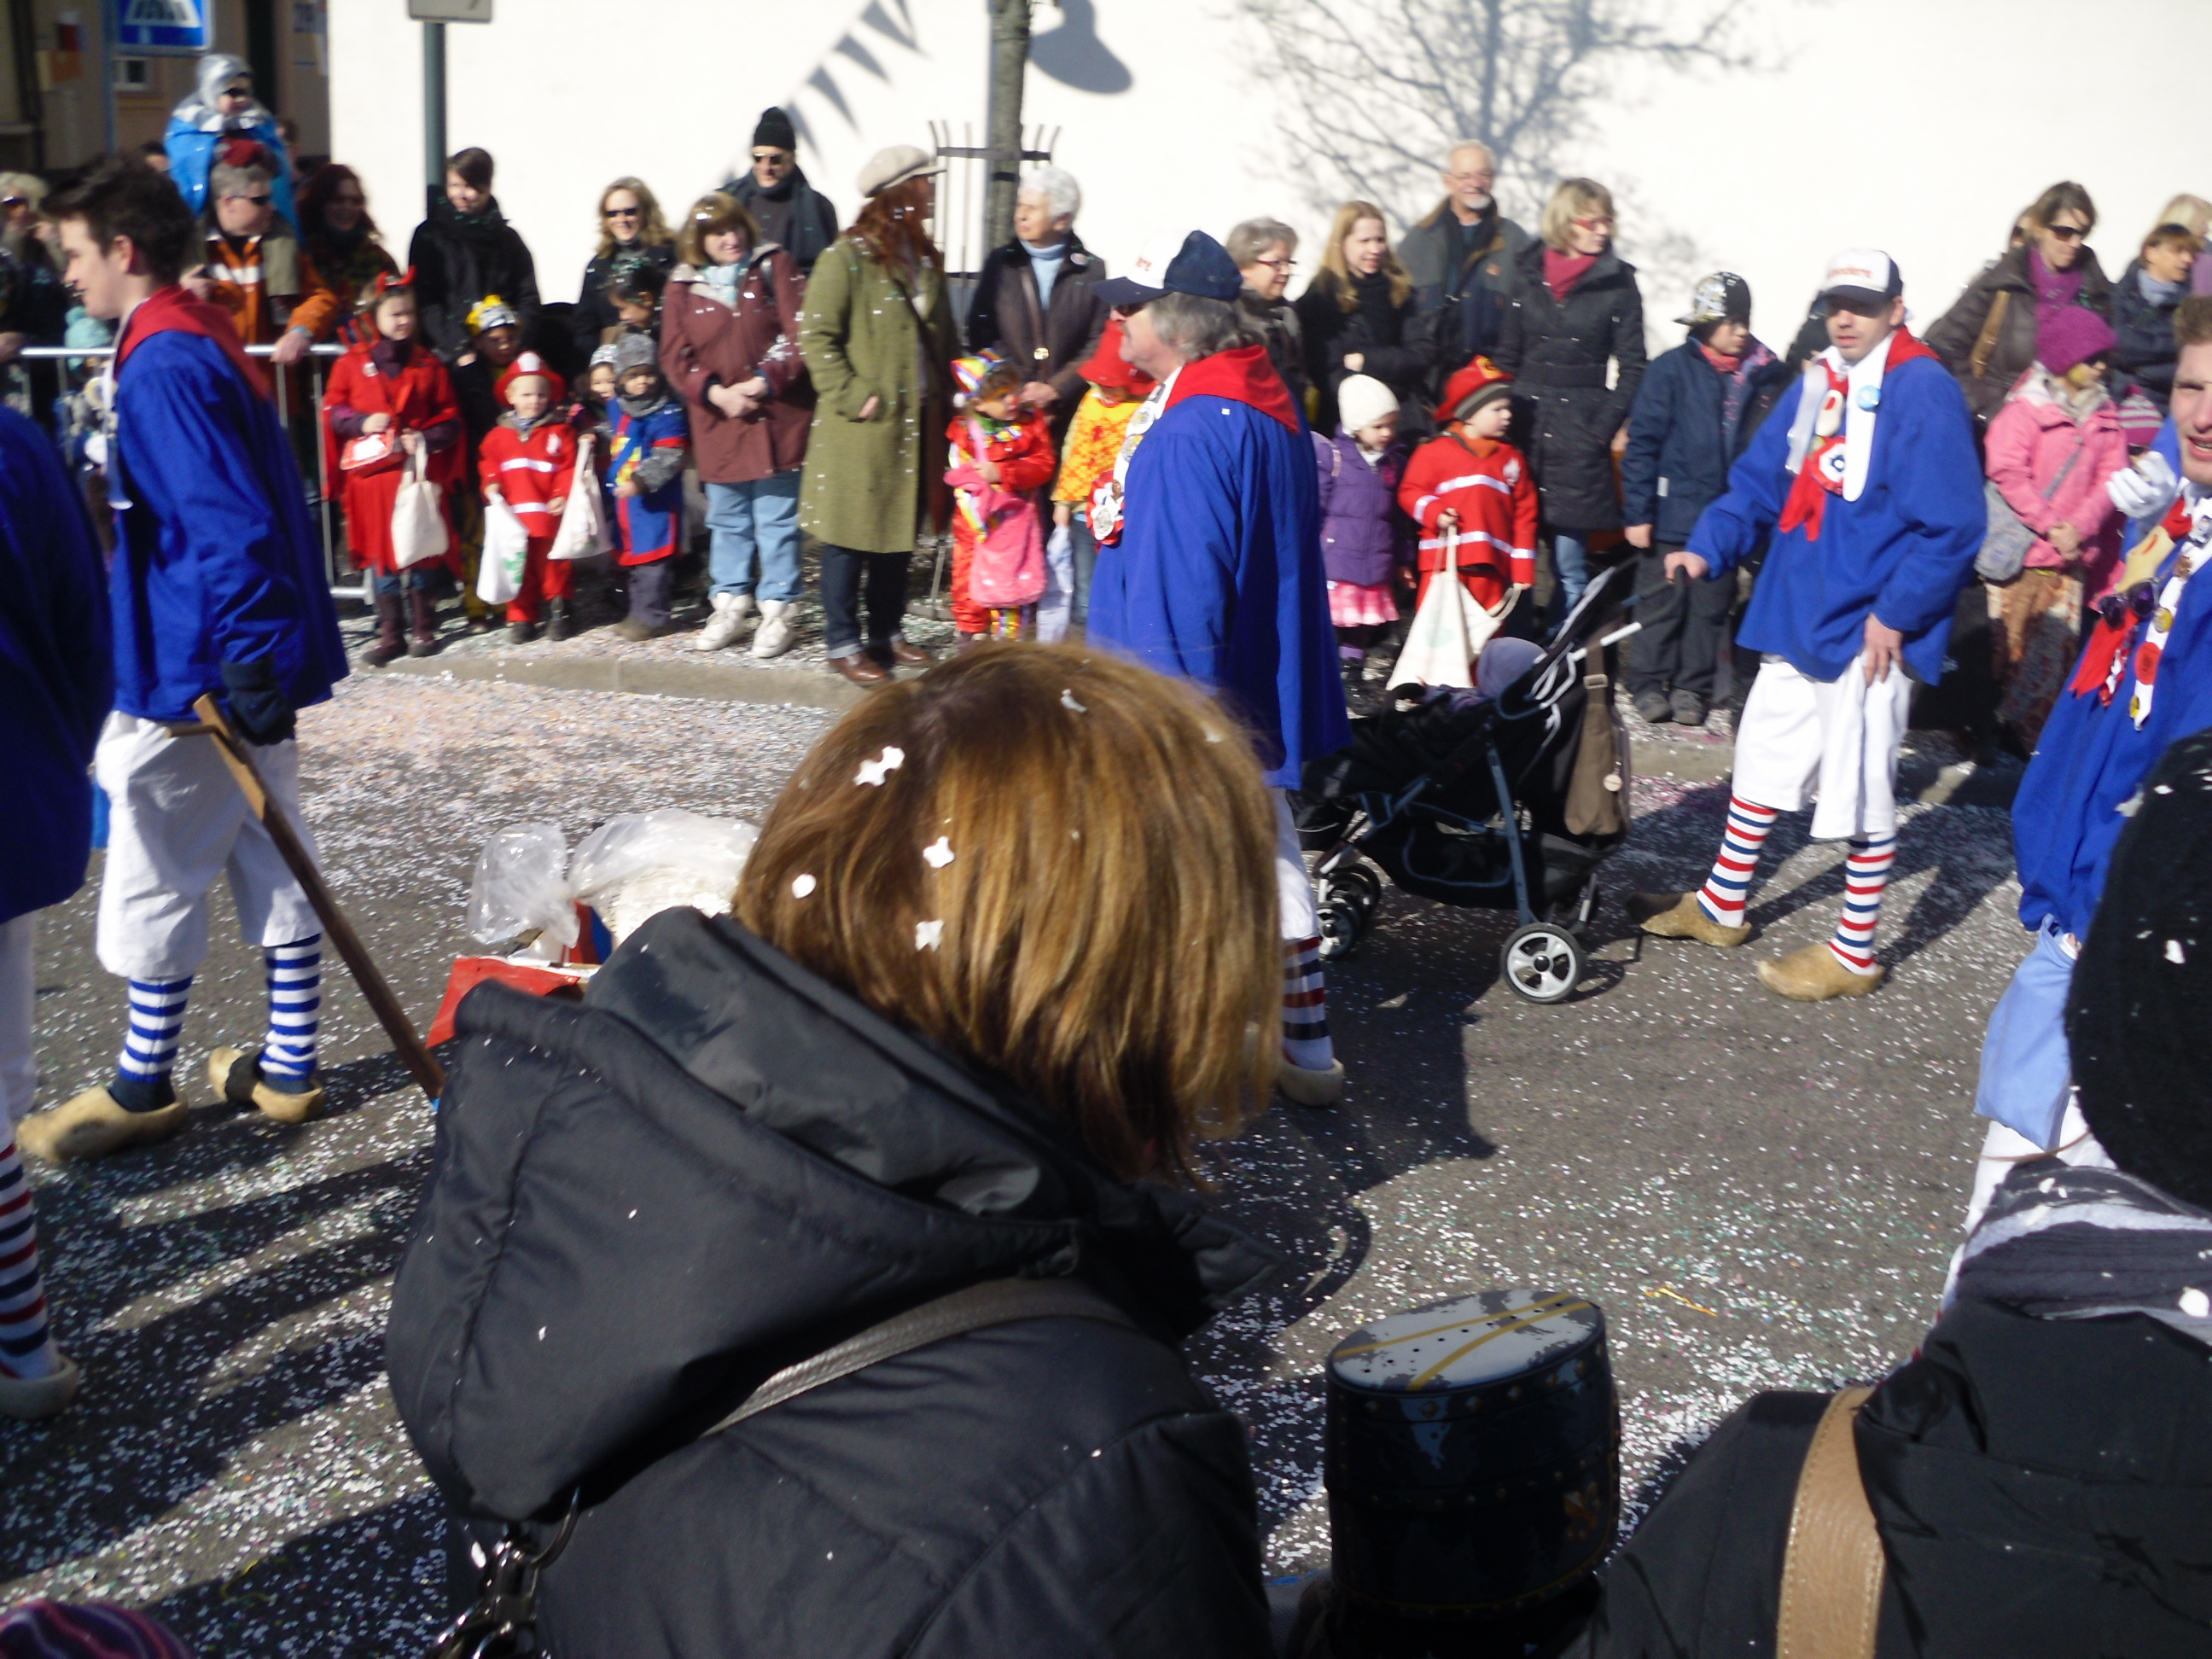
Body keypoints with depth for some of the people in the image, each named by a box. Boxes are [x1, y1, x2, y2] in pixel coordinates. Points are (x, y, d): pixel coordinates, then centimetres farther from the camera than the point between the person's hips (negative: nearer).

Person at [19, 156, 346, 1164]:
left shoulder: (163, 365, -18)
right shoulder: (207, 343, 12)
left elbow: (227, 527, -26)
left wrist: (247, 665, -27)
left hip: (193, 674, -9)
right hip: (243, 663, 10)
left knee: (151, 879, 3)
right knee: (267, 858, 13)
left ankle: (142, 1088, 17)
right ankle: (288, 1069, 22)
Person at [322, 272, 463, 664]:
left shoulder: (428, 364, 6)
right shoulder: (353, 362, 4)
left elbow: (450, 417, 6)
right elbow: (333, 409, 7)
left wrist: (426, 438, -11)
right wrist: (362, 422, -11)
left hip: (418, 469, 0)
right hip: (371, 471, 0)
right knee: (379, 551, 5)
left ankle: (423, 628, 13)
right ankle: (389, 632, 12)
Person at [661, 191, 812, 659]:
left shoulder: (774, 266, 0)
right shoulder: (683, 284, 6)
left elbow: (800, 334, -7)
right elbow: (675, 355, 2)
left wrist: (764, 382, -16)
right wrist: (714, 391, -13)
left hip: (776, 415, -3)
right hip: (718, 419, 3)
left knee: (776, 517, 1)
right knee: (726, 519, 12)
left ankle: (778, 610, 10)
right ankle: (730, 602, 25)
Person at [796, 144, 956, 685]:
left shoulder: (925, 259, 14)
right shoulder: (847, 256, -10)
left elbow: (942, 337, 21)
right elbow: (815, 336, -13)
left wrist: (945, 396, 11)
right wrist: (852, 396, -17)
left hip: (916, 420, 7)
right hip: (863, 422, -7)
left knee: (901, 530, 13)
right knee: (852, 534, -1)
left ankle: (888, 631, 24)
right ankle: (842, 643, 6)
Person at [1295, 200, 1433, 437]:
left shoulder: (1400, 291, 12)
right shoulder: (1320, 298, -2)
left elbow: (1422, 356, 6)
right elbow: (1327, 375, -6)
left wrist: (1366, 359, -5)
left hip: (1405, 421, 4)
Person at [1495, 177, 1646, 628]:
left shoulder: (1619, 283, 2)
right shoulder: (1527, 273, 9)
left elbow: (1631, 367, 1)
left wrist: (1607, 428, -9)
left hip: (1583, 426, -2)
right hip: (1527, 421, 2)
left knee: (1570, 561, -3)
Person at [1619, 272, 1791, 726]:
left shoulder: (1766, 376, 2)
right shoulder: (1673, 368, -6)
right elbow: (1642, 442, -7)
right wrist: (1637, 512, -11)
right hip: (1673, 514, -3)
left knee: (1712, 606, 9)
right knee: (1661, 602, 5)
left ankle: (1692, 688, 20)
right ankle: (1649, 685, 16)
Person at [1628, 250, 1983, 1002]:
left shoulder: (1923, 391, -15)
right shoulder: (1818, 382, 9)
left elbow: (1952, 524, -19)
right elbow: (1761, 479, 12)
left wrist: (1894, 614, -18)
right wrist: (1709, 546, -2)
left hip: (1869, 630, -8)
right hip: (1796, 616, 8)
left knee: (1862, 790, 2)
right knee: (1761, 757, 18)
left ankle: (1854, 953, 15)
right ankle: (1721, 906, 34)